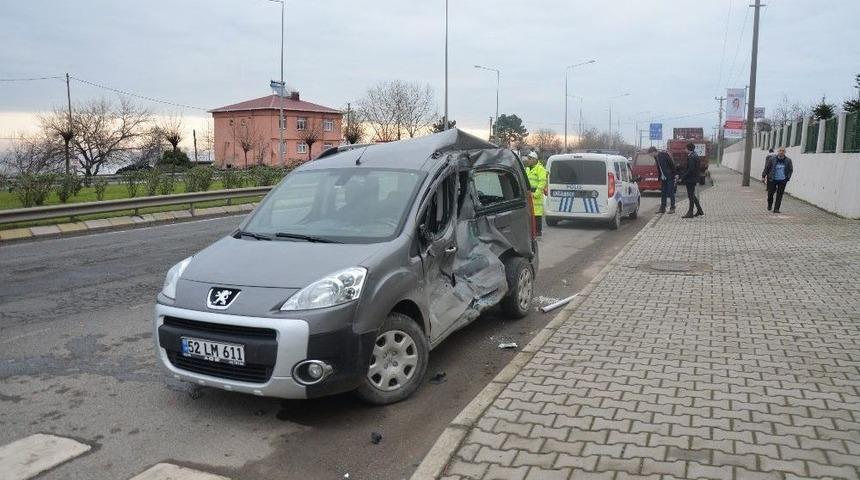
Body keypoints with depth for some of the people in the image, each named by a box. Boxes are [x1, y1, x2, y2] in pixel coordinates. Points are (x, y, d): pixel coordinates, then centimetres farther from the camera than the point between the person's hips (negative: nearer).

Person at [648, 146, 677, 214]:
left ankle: (672, 208, 2)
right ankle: (662, 208, 14)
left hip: (670, 178, -8)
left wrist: (674, 175, -15)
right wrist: (660, 177, 12)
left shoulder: (664, 155, -14)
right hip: (663, 178, 8)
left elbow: (672, 164, -14)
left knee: (670, 193, -3)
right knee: (663, 193, 9)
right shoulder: (656, 157, 8)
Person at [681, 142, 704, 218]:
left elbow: (690, 169, -24)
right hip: (694, 178, 10)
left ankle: (690, 213, 1)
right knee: (692, 195, 17)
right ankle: (699, 211, 22)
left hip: (690, 179, -10)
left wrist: (683, 177, -17)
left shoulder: (691, 157, -18)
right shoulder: (695, 155, 13)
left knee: (691, 196, -4)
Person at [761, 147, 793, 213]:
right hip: (772, 179, -1)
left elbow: (791, 170, 12)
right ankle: (769, 205, 31)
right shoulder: (772, 159, -3)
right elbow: (766, 168, 2)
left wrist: (787, 177, 1)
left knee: (779, 195, 1)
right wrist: (763, 176, -1)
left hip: (782, 181, 1)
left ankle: (776, 209, 7)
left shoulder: (788, 160, 2)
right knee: (770, 193, 5)